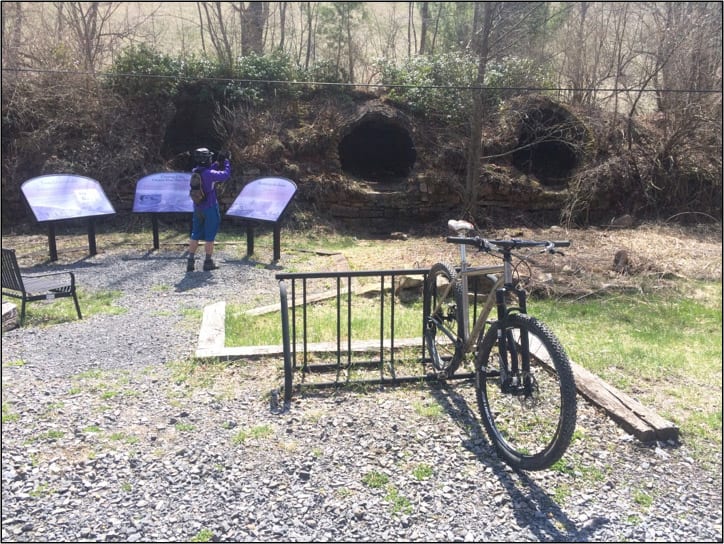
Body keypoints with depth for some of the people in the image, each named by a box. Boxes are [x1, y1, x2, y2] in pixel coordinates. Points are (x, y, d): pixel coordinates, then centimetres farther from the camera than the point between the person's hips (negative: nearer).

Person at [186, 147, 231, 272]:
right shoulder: (209, 174, -19)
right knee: (209, 236, 5)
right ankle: (208, 262, 11)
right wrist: (226, 162, 4)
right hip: (210, 208, -6)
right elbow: (226, 175, -10)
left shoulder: (194, 172, 1)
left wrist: (218, 163, 13)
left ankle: (191, 261, 13)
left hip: (197, 209, 6)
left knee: (195, 235, 13)